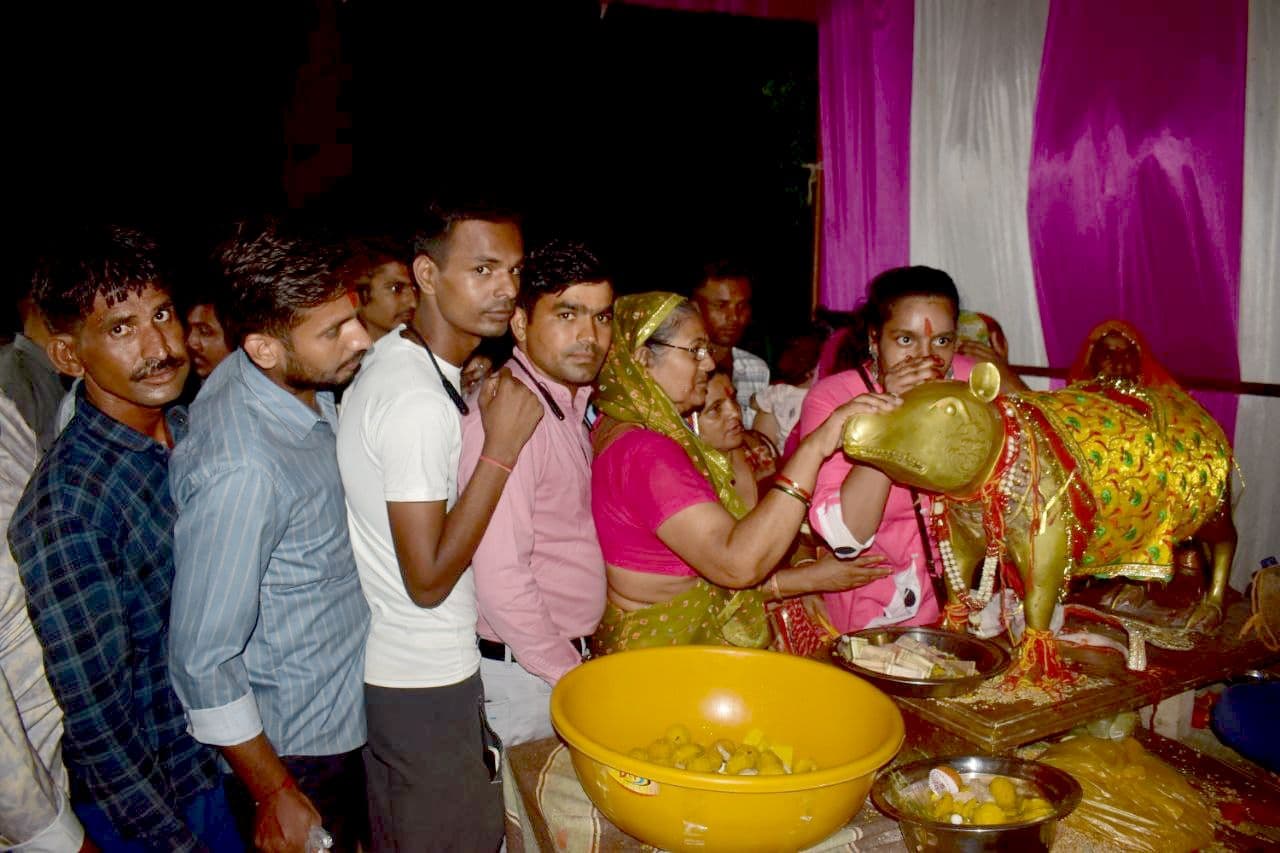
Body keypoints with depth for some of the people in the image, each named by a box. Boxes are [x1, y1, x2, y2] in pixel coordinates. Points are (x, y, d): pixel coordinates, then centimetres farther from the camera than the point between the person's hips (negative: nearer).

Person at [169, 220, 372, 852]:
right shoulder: (242, 471, -34)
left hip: (347, 705, 8)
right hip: (293, 746, -7)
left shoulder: (303, 384, -8)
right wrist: (275, 795, -15)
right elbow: (203, 658, -26)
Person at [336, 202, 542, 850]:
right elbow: (429, 580, -25)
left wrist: (476, 416, 5)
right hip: (426, 683, -9)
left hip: (384, 666, 9)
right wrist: (502, 447, -24)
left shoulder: (393, 357, 5)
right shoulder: (421, 402, -26)